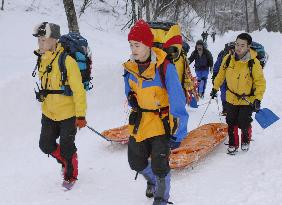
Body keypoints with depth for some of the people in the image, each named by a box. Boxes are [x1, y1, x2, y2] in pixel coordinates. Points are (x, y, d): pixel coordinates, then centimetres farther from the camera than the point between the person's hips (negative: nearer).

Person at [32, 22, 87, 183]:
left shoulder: (67, 61, -21)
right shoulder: (42, 59, 2)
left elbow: (78, 90, -20)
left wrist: (80, 115, -19)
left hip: (68, 113, -7)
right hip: (49, 113, 7)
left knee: (66, 148, 5)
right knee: (46, 145, 12)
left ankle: (71, 175, 30)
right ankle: (65, 162, 39)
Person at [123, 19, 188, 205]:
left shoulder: (165, 67, -23)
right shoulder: (130, 67, -4)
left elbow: (177, 101, -22)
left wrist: (178, 133, -22)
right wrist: (132, 99, 4)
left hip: (162, 122, -6)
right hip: (139, 122, 6)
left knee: (159, 167, -4)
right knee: (136, 162, 16)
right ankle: (152, 180, 49)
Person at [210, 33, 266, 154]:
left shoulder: (253, 63, -20)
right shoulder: (228, 59, -9)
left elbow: (260, 82, -14)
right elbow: (221, 75, 7)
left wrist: (258, 99, -20)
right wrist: (215, 88, 13)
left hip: (247, 100, -3)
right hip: (231, 98, 3)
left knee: (244, 124, 1)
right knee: (231, 123, 9)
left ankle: (246, 140, 31)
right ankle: (233, 144, 28)